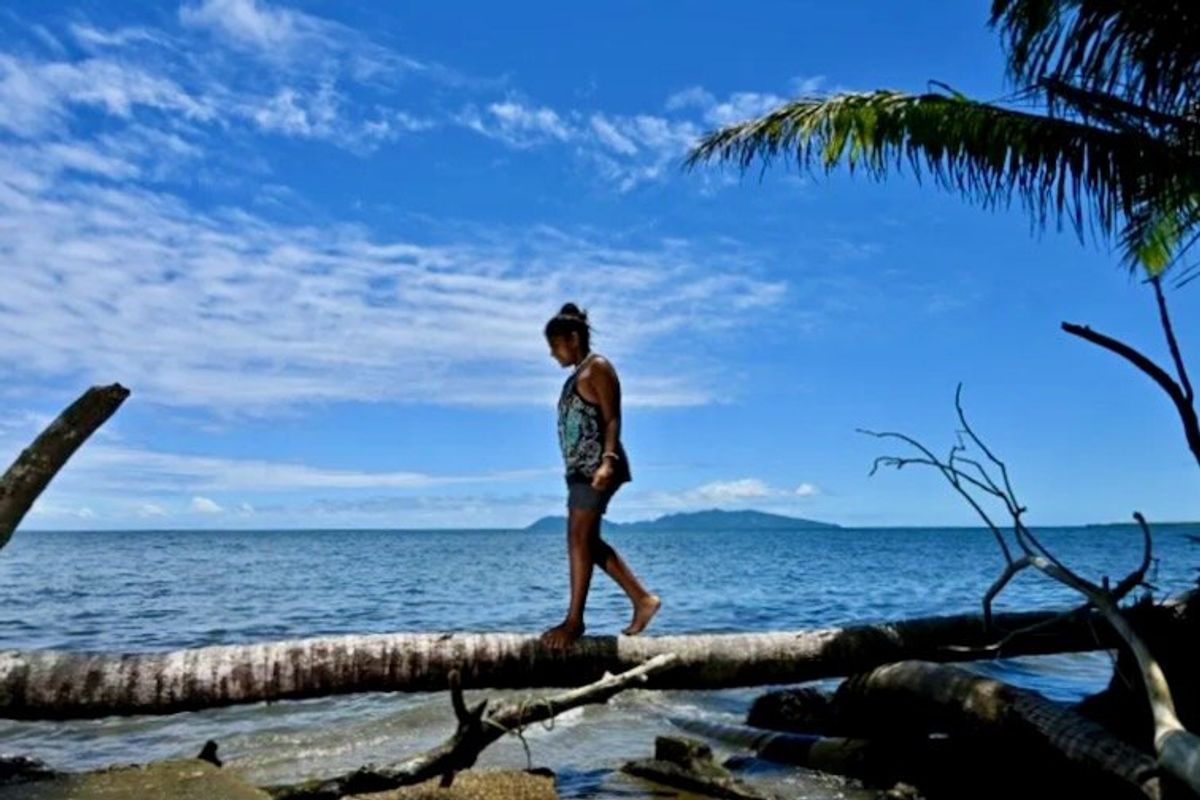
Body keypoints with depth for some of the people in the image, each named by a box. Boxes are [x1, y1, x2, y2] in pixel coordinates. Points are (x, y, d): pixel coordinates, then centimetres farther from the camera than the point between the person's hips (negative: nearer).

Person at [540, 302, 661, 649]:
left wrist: (608, 461, -26)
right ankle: (642, 599, 15)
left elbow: (612, 419, -14)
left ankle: (574, 620, -2)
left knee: (580, 539, -8)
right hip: (580, 467, 10)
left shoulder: (597, 367, -5)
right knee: (588, 541, 9)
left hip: (596, 466, -10)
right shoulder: (577, 375, 21)